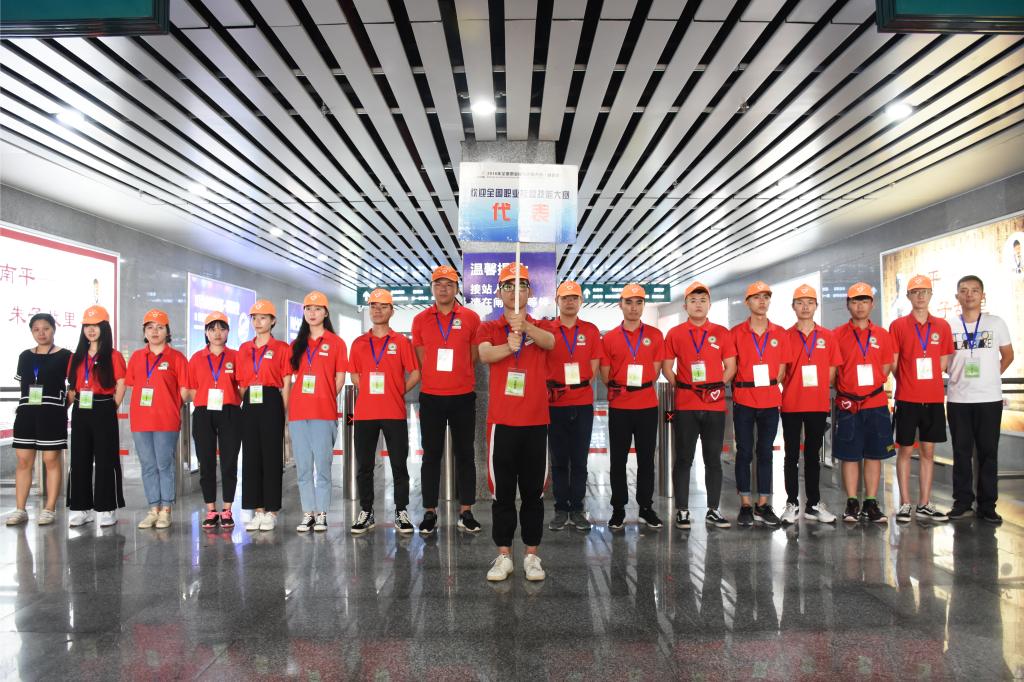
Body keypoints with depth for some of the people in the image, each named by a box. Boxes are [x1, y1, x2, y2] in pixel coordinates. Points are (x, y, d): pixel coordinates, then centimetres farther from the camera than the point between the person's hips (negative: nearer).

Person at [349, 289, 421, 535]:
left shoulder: (401, 341, 2)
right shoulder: (359, 343, 10)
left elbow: (415, 374, 3)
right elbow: (355, 375, 18)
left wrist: (398, 392, -1)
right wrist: (368, 392, 6)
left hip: (394, 413, -2)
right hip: (365, 412, 2)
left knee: (398, 464, 2)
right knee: (364, 465, 6)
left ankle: (402, 512, 11)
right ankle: (365, 512, 16)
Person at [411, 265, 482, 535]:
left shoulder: (471, 318, 1)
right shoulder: (420, 320, 4)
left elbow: (474, 357, 7)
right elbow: (420, 359, 9)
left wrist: (459, 379, 8)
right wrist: (434, 381, 6)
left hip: (463, 397, 0)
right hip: (430, 397, 1)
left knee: (465, 454, 6)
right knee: (432, 455, 6)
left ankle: (466, 512, 14)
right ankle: (430, 513, 14)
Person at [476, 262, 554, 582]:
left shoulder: (540, 328, 7)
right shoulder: (489, 328, 6)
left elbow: (549, 342, -18)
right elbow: (485, 354, -16)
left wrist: (525, 326, -39)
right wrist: (508, 346, -37)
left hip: (535, 421, 1)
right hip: (502, 420, 0)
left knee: (533, 491, 7)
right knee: (503, 490, 6)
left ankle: (531, 555, 18)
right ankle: (504, 556, 16)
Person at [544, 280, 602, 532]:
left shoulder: (591, 331, 7)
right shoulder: (545, 329, 2)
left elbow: (594, 367, 7)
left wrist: (578, 388, 1)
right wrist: (553, 389, -5)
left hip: (583, 404, 1)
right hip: (555, 404, -1)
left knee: (579, 459, 4)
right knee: (559, 459, 5)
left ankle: (577, 509, 13)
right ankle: (561, 509, 13)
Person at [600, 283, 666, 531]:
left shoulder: (655, 335, 4)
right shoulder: (609, 338, 2)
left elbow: (655, 371, 6)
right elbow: (605, 376, 4)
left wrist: (639, 387, 2)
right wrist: (622, 390, 3)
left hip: (647, 406, 0)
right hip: (619, 407, 0)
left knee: (646, 459, 7)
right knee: (618, 459, 5)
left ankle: (646, 507, 18)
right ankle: (618, 509, 14)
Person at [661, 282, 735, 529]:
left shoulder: (722, 333, 7)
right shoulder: (675, 334, 5)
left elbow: (730, 367, 9)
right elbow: (667, 367, 7)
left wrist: (719, 386, -4)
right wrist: (681, 387, -3)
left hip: (715, 405, 1)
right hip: (685, 405, -1)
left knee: (713, 459, 7)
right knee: (683, 459, 3)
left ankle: (713, 511, 16)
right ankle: (682, 511, 10)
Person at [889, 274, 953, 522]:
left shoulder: (942, 326, 7)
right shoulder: (898, 326, -1)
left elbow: (943, 362, 11)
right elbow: (893, 364, 1)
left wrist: (926, 382, 5)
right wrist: (908, 384, 1)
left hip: (934, 399, 3)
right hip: (907, 399, -3)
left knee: (928, 450, 8)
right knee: (905, 449, 2)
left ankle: (924, 504, 15)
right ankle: (905, 504, 9)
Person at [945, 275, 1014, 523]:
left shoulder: (996, 323, 4)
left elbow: (1008, 355, 12)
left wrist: (991, 376, 3)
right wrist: (960, 375, 3)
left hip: (989, 399, 0)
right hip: (958, 399, 0)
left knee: (988, 452, 3)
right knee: (961, 452, 5)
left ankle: (987, 505, 11)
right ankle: (962, 501, 14)